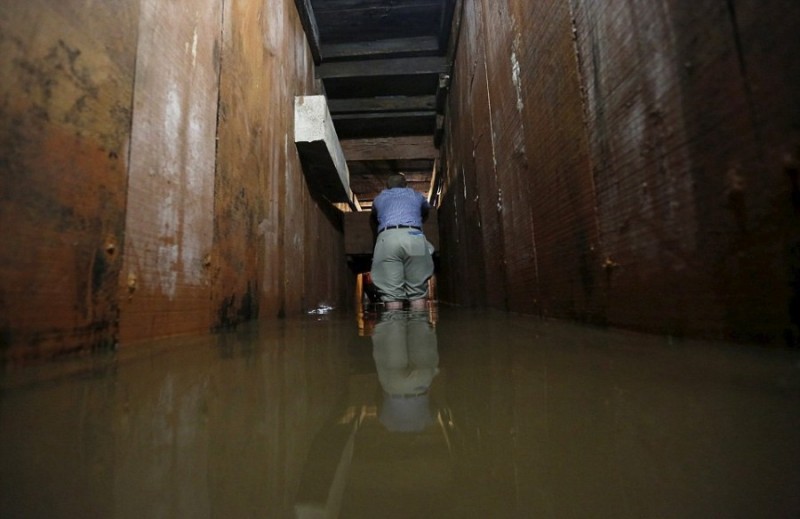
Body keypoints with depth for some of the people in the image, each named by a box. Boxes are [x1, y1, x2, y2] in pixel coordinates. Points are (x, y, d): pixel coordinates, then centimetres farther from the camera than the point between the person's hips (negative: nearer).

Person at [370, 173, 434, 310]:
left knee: (392, 293, -2)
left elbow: (374, 220, 52)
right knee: (417, 291, 4)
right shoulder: (416, 195, 33)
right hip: (414, 236, 0)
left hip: (388, 238, 0)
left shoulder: (379, 198, 33)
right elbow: (426, 212, 54)